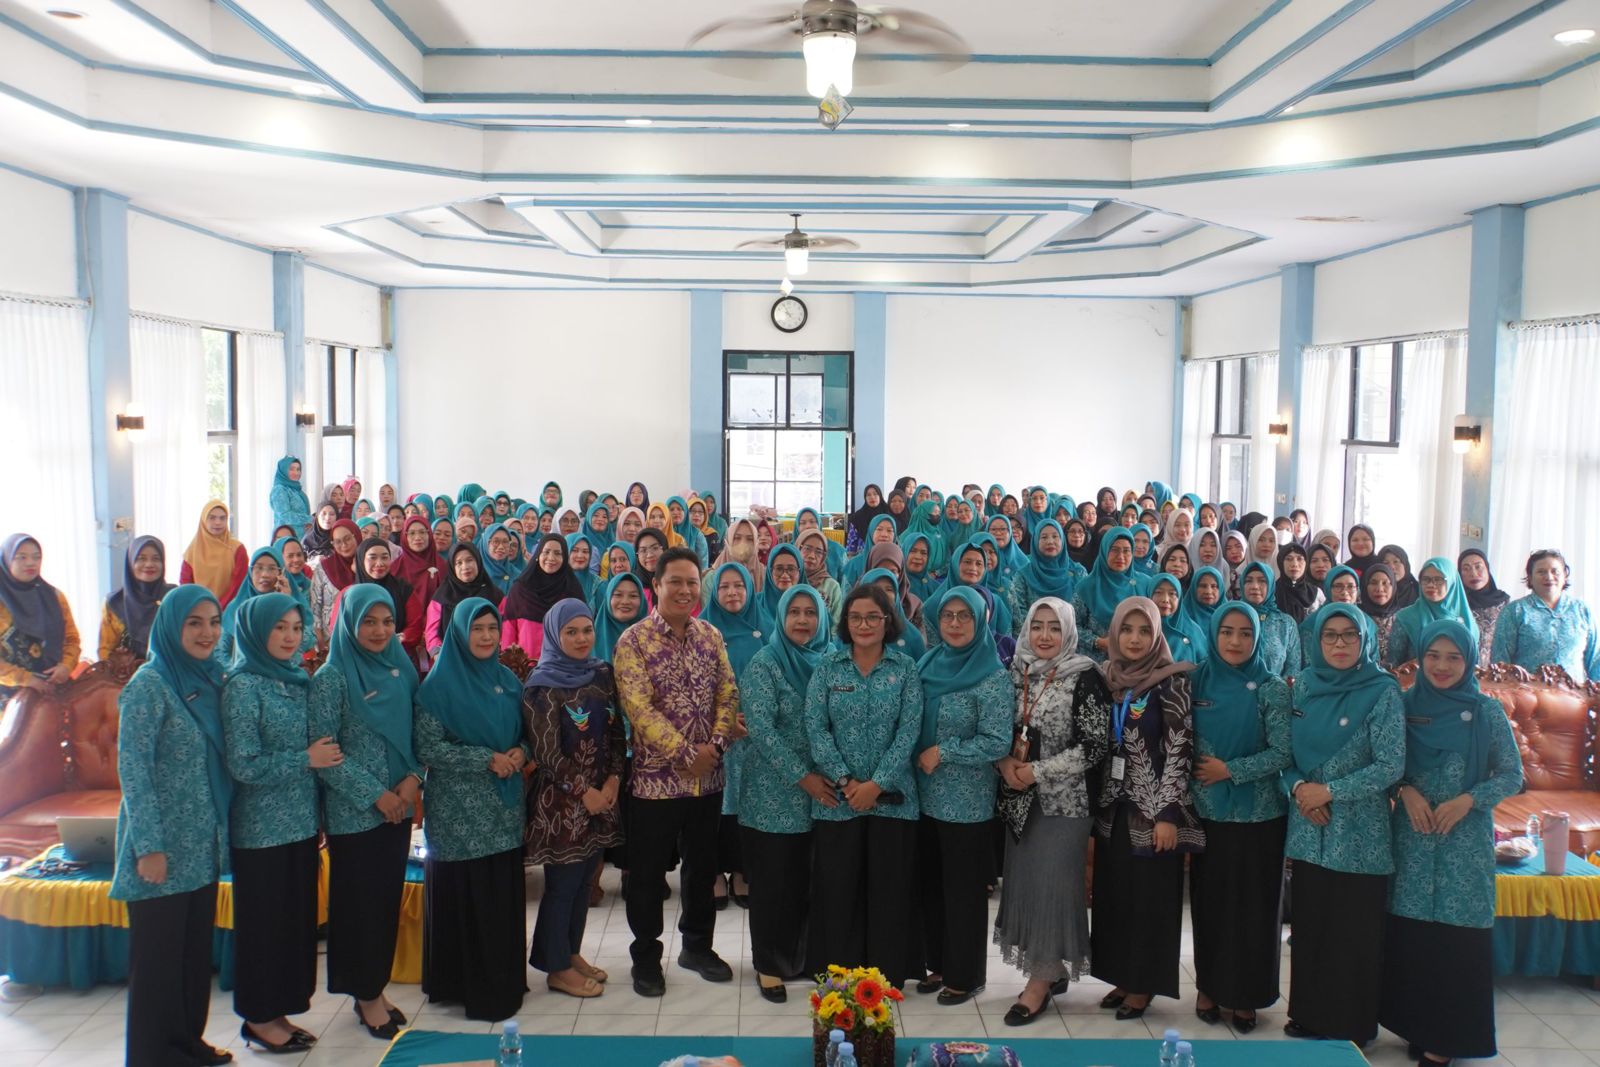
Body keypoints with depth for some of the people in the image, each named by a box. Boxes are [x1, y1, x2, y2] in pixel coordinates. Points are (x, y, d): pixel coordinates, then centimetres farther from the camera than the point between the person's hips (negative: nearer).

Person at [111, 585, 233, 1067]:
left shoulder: (211, 678, 6)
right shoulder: (149, 685, -14)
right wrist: (149, 846, -17)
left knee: (196, 947, 15)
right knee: (159, 951, 5)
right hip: (163, 844, -7)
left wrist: (221, 832, 10)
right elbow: (132, 769, -16)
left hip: (203, 843, 7)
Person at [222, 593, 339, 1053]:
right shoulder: (243, 685, -12)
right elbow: (243, 764, -17)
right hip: (262, 827, -6)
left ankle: (280, 1009, 25)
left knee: (297, 917, 12)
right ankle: (259, 1018, 20)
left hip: (300, 822, 6)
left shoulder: (299, 679, 7)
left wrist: (318, 813, 8)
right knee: (264, 921, 5)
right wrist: (307, 759, -14)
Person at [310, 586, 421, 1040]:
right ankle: (366, 996, 19)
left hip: (398, 808, 5)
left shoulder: (400, 669, 5)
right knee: (360, 902, 5)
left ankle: (376, 989, 26)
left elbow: (417, 731, 10)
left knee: (389, 899, 12)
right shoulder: (331, 677, -10)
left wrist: (413, 777, -7)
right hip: (353, 812, -5)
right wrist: (373, 793, -15)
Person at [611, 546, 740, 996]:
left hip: (708, 777, 5)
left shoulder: (710, 635, 6)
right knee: (648, 873, 8)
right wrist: (686, 754, -21)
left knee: (703, 866, 17)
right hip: (656, 777, -5)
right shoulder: (633, 641, -10)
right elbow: (639, 707, -18)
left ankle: (697, 946, 35)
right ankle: (646, 957, 25)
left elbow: (728, 694, 4)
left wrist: (715, 743, -12)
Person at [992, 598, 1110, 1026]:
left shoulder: (1085, 677, -8)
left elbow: (1094, 746, -12)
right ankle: (1050, 969, 23)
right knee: (1022, 881, 9)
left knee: (1051, 884, -3)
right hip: (1018, 798, 6)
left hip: (1063, 798, -5)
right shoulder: (1015, 673, 7)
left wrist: (1037, 772, -14)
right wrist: (1005, 763, -8)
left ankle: (1042, 979, 9)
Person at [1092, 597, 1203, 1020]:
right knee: (1113, 895, 11)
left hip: (1152, 808, -6)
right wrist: (1097, 805, 12)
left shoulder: (1171, 681, -10)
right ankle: (1122, 976, 25)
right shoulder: (1109, 680, 7)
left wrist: (1168, 813, -17)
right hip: (1113, 807, 6)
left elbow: (1180, 750, -13)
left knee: (1150, 898, 3)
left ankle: (1144, 983, 16)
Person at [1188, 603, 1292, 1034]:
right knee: (1209, 900, 9)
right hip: (1207, 812, 2)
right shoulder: (1197, 681, 2)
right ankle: (1210, 986, 24)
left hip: (1259, 815, -2)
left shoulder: (1271, 688, -5)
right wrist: (1187, 791, -4)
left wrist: (1230, 770, -13)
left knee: (1253, 905, 5)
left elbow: (1283, 752, -9)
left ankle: (1245, 994, 19)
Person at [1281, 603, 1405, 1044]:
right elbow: (1286, 748, 10)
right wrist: (1297, 786, -8)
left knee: (1354, 933, 4)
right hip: (1308, 829, 4)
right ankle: (1308, 1016, 25)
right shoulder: (1305, 683, 5)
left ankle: (1350, 1027, 19)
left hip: (1358, 835, -4)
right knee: (1309, 925, 11)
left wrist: (1330, 791, -14)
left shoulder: (1382, 692, -8)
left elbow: (1391, 765, -12)